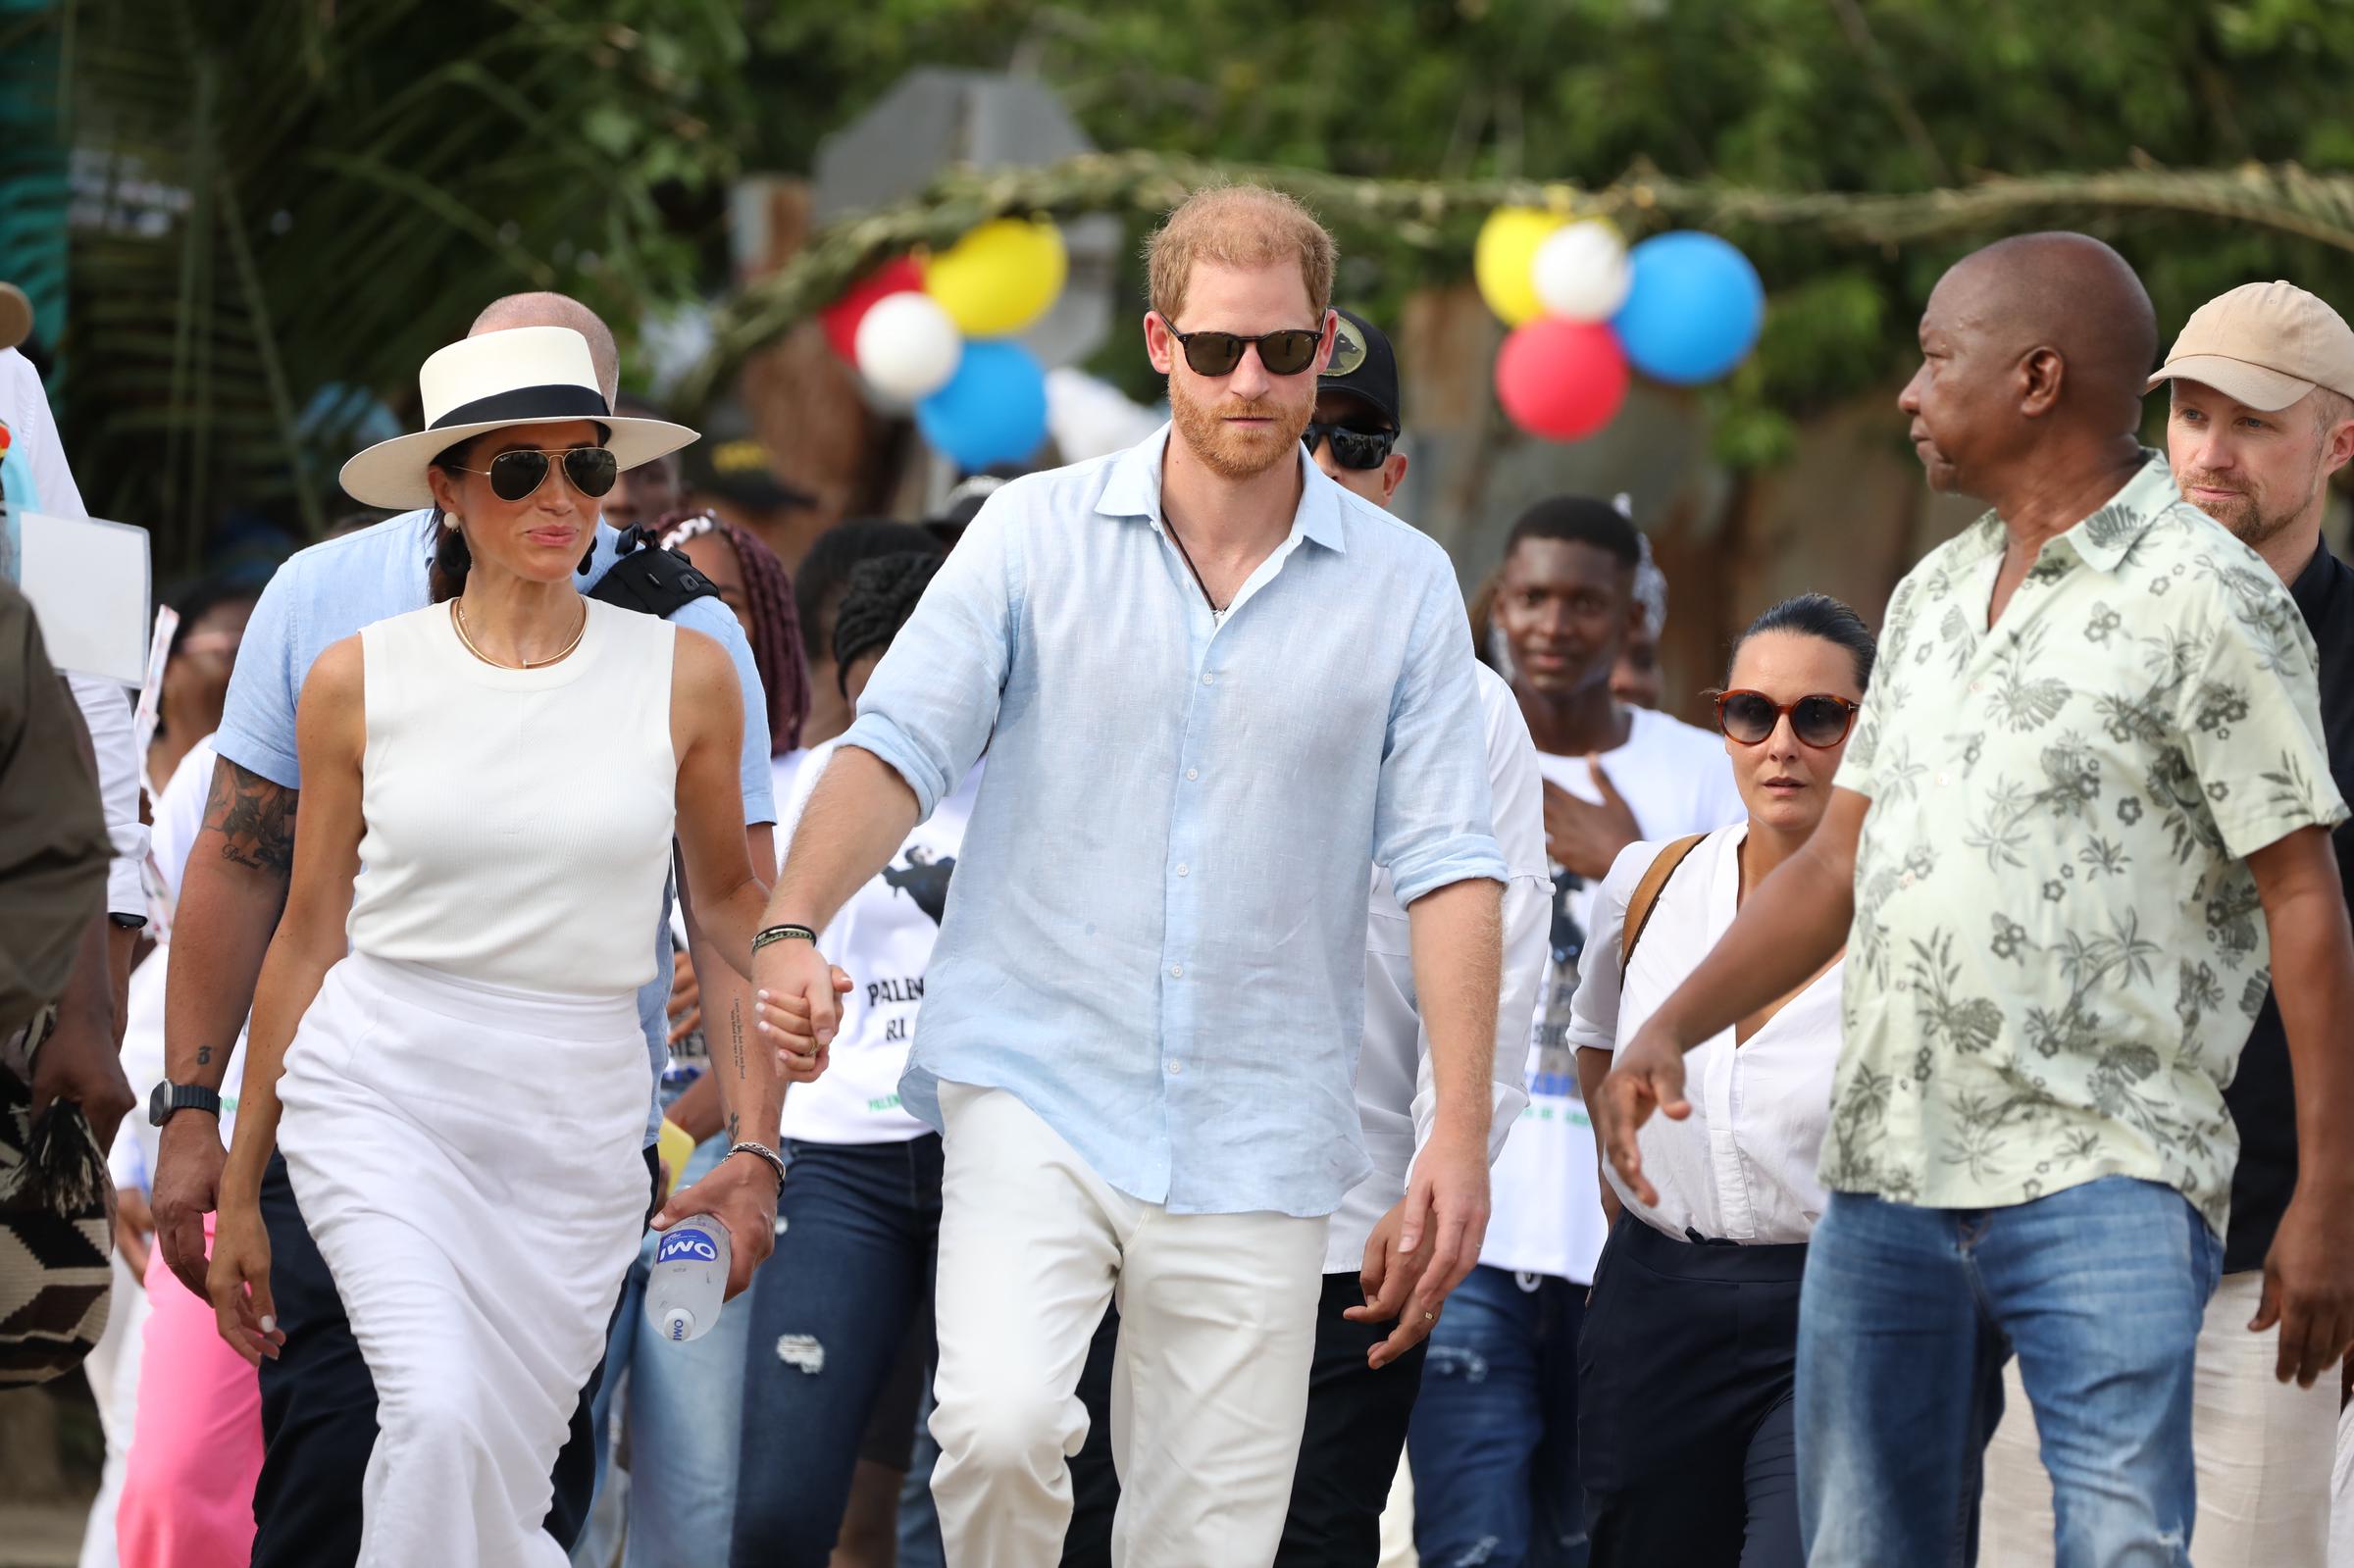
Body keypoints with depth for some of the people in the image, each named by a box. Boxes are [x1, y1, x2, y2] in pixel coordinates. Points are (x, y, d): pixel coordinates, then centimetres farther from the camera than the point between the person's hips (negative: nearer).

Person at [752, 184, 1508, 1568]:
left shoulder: (1404, 586, 4)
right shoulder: (1036, 536, 2)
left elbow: (1448, 861, 2)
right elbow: (901, 743, -4)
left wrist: (1461, 1131, -6)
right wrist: (796, 925, -22)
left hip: (1256, 1139, 1)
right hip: (1034, 1090, -1)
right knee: (999, 1426, -23)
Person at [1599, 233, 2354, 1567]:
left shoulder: (2205, 597, -5)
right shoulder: (1934, 594, 19)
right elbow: (1836, 864, 22)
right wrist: (1670, 1030, 7)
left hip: (2104, 1174, -7)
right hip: (1886, 1172, 7)